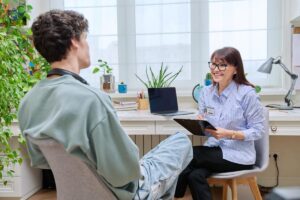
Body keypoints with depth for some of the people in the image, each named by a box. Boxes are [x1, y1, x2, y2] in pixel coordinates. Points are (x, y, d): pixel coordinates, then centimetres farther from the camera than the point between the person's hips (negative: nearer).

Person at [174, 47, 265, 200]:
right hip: (213, 150, 4)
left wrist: (228, 134, -22)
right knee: (195, 175, -28)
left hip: (238, 154, -4)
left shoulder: (247, 93, -11)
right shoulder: (205, 92, 6)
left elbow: (258, 131, -9)